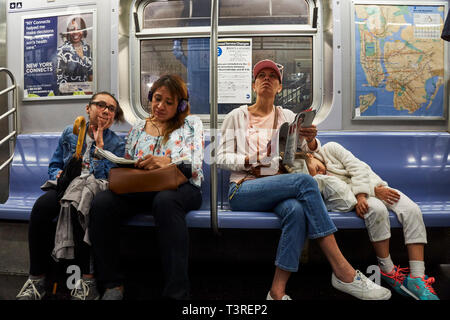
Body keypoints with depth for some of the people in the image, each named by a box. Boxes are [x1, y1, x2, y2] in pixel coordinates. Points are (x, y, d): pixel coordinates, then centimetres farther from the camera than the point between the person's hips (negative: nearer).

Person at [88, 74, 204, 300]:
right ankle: (112, 285, -13)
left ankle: (176, 292, -36)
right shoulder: (137, 129, 24)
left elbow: (195, 165, -2)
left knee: (165, 201, -41)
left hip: (180, 187, -3)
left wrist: (166, 161, -20)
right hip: (141, 189, 4)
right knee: (101, 203, -27)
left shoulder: (191, 123, 13)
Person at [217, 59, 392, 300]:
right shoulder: (237, 116, 11)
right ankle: (343, 271, -28)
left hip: (278, 187, 3)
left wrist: (310, 140, -15)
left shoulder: (287, 116, 18)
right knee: (305, 181, -31)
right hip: (243, 189, -3)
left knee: (297, 210, -36)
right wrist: (250, 161, -16)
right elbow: (222, 157, 3)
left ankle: (277, 292, -29)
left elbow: (313, 151, 9)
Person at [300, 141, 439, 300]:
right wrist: (373, 191, -22)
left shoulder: (329, 149, -3)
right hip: (355, 196, -3)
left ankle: (417, 277, -24)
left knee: (412, 210, -21)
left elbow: (358, 167, -9)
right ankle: (388, 270, -24)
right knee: (377, 209, -36)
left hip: (378, 186, 4)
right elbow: (345, 193, -14)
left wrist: (361, 195, -20)